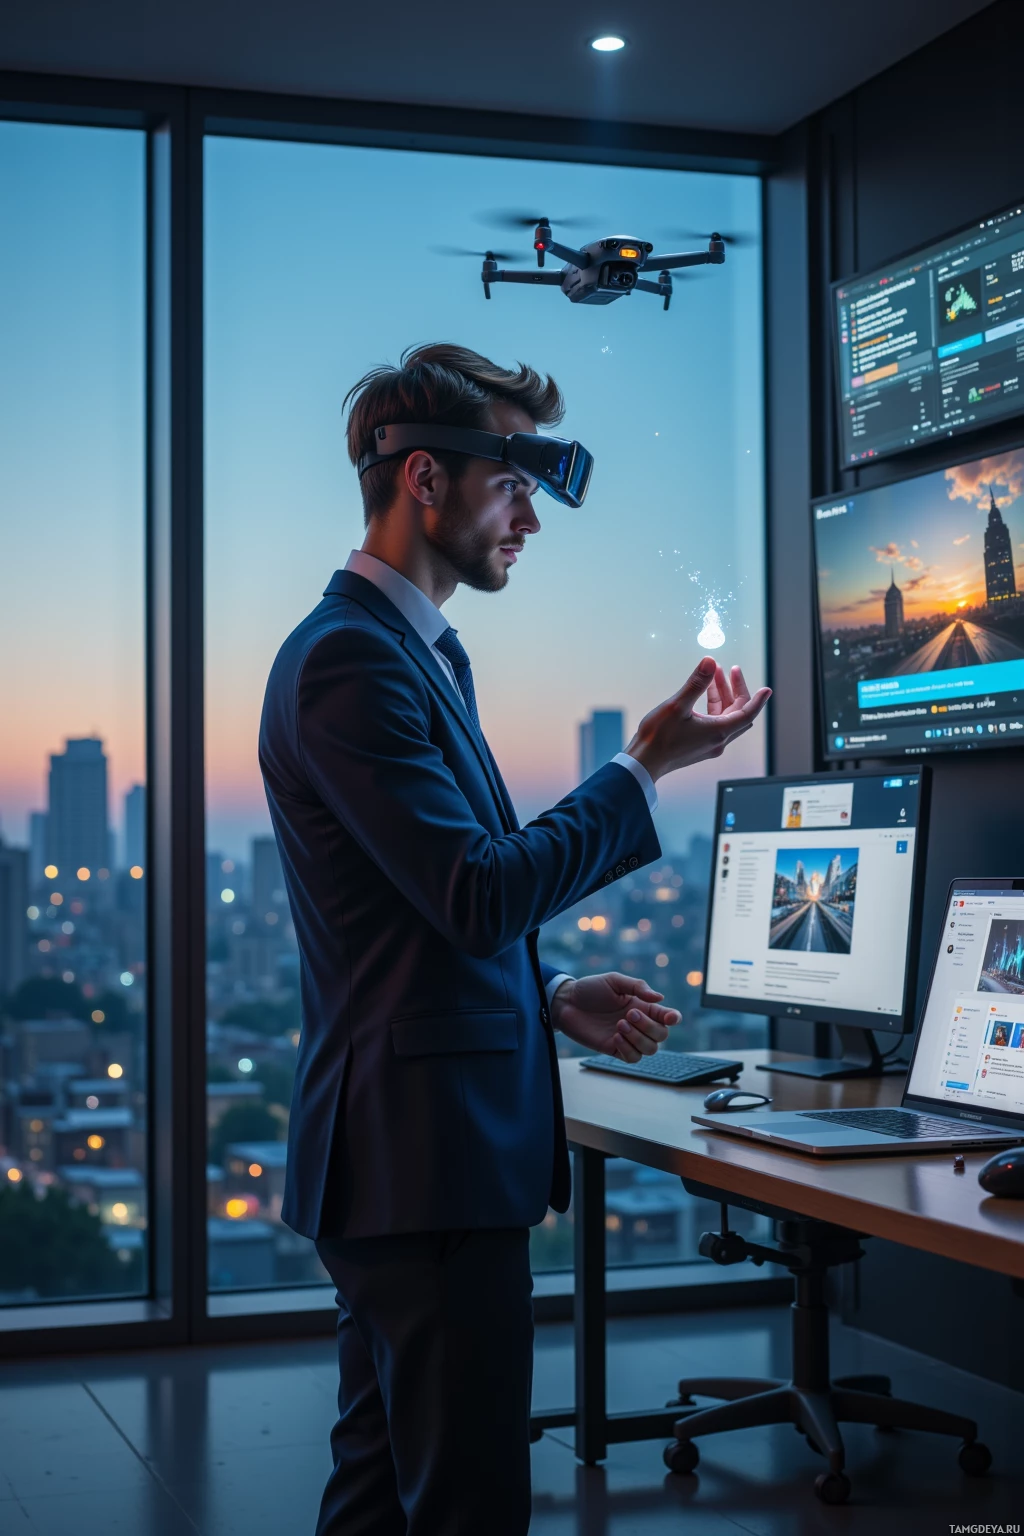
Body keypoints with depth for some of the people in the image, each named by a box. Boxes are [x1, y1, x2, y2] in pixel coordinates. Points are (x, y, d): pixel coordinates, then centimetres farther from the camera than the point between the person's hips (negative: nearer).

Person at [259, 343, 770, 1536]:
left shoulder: (417, 650, 18)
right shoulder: (349, 658, -15)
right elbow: (481, 890, -21)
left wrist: (549, 999, 11)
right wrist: (647, 768, -12)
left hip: (409, 1149, 11)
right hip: (427, 1151, -11)